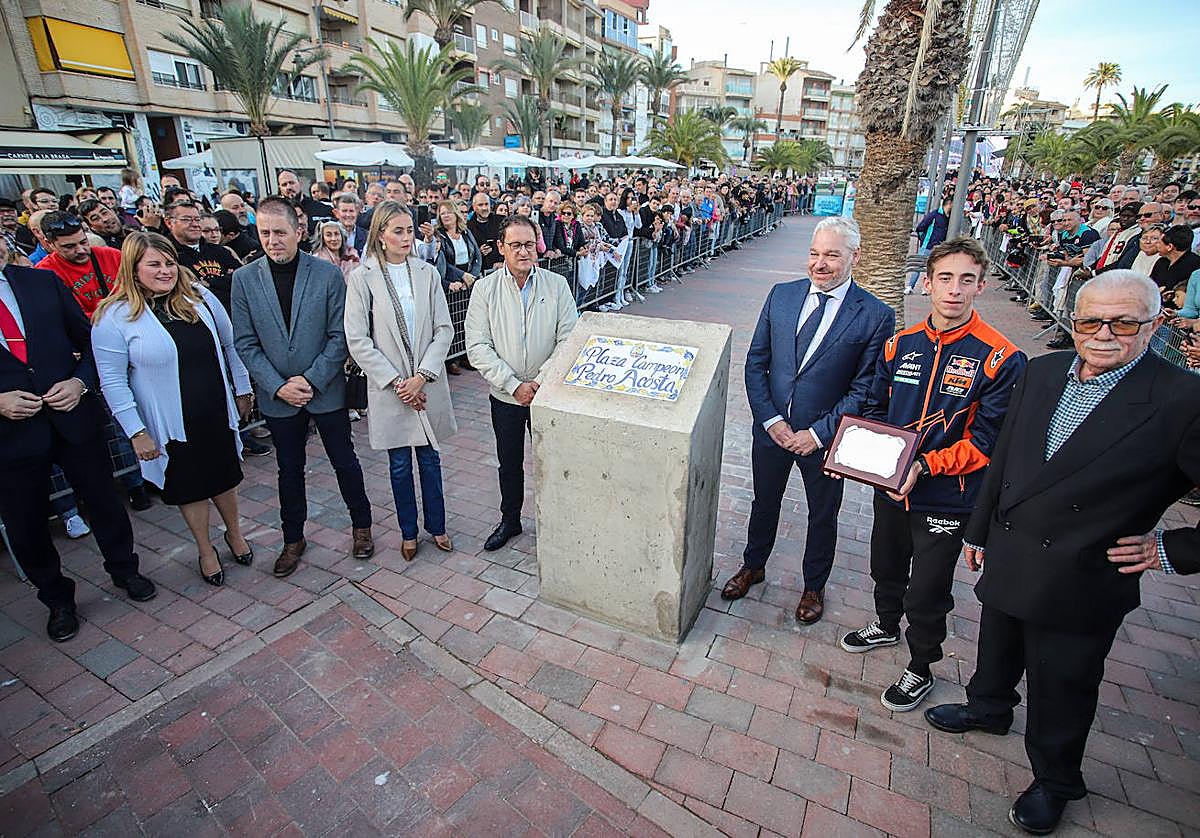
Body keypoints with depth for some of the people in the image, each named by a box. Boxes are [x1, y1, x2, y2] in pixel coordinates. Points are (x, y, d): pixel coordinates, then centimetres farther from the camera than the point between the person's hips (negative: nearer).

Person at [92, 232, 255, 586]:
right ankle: (205, 550, 33)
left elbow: (230, 345, 8)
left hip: (217, 413, 3)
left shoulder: (199, 297, -1)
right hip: (171, 425, -3)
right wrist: (136, 432, -12)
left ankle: (234, 533, 41)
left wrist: (242, 390, 10)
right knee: (189, 487, 13)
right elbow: (113, 381, -11)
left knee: (225, 476, 17)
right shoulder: (114, 317, -12)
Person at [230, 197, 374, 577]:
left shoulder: (328, 274, -8)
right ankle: (293, 538, 34)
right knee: (289, 470, 15)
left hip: (326, 390, -2)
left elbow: (339, 336, -8)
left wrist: (311, 380, -15)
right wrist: (278, 386, -11)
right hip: (277, 395, 2)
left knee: (345, 461, 11)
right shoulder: (244, 279, -3)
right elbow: (245, 342, -2)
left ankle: (361, 525, 32)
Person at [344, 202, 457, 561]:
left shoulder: (427, 272, 1)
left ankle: (436, 525, 31)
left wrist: (421, 376, -11)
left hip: (428, 385, 2)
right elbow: (357, 340, -7)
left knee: (430, 458, 13)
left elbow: (444, 330, -1)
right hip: (389, 388, -1)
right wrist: (395, 381, -12)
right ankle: (408, 532, 30)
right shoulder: (362, 277, -5)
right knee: (400, 465, 11)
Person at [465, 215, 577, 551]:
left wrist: (542, 381, -19)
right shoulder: (485, 288, -5)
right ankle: (510, 520, 38)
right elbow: (478, 347, -10)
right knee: (509, 464, 17)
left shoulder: (557, 285, -4)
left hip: (548, 394, 0)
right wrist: (514, 385, -19)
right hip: (505, 396, 1)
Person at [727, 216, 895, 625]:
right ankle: (752, 567, 47)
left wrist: (818, 434, -17)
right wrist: (770, 420, -10)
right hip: (771, 427, 3)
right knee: (764, 503, 22)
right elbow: (756, 362, -1)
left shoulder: (876, 316, -13)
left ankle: (814, 586, 43)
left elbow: (864, 390, -12)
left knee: (822, 516, 18)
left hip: (825, 437, -2)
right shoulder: (781, 295, -3)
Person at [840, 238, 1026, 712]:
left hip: (945, 498, -4)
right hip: (890, 487, 5)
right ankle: (886, 626, 54)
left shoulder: (1000, 358, -15)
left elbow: (985, 442, -16)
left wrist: (924, 466, -27)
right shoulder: (900, 345, -1)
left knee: (926, 593, 9)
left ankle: (920, 670, 35)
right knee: (886, 568, 25)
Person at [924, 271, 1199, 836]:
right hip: (1007, 561, 5)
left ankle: (1054, 782, 43)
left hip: (1079, 585, -4)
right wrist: (979, 529, 10)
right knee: (996, 654, 27)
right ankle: (988, 709, 57)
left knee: (1061, 692, 17)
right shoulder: (1043, 372, -3)